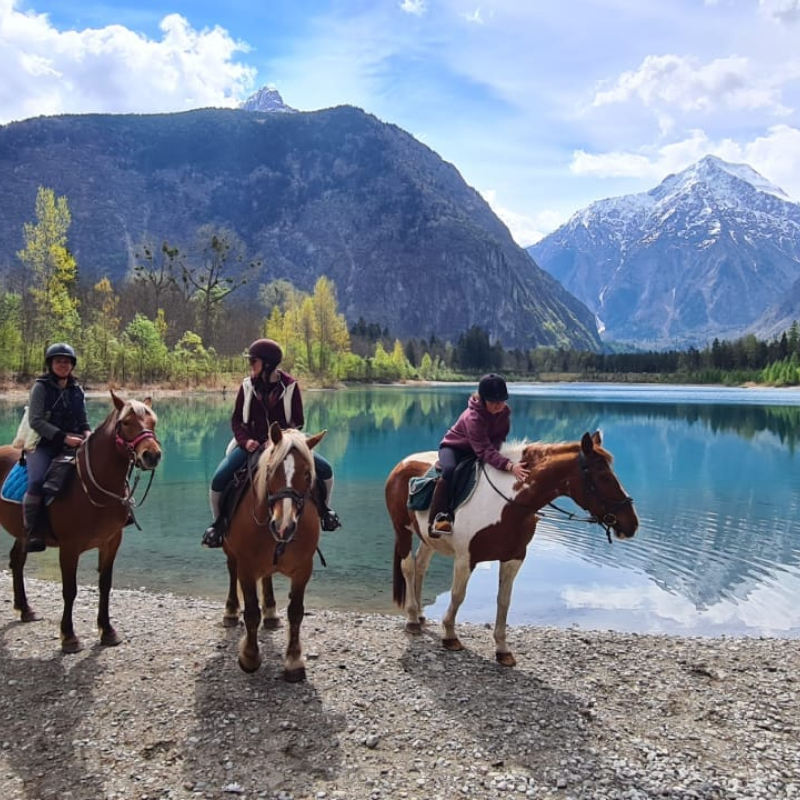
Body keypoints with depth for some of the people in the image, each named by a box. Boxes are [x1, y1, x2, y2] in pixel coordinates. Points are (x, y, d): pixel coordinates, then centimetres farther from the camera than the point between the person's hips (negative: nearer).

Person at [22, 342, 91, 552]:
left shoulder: (76, 390, 11)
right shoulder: (41, 386, -3)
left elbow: (83, 421, 16)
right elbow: (35, 421, -12)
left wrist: (87, 434, -8)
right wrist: (63, 437, -21)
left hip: (72, 444, 5)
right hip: (43, 444, -5)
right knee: (37, 482, -28)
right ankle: (31, 533, -17)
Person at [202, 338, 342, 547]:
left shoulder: (290, 386, -7)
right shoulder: (247, 385, -3)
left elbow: (298, 421, -4)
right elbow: (236, 420, 2)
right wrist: (245, 440, -18)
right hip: (252, 444, 1)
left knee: (324, 469, -13)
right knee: (219, 479, -19)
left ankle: (322, 508, 16)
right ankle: (218, 521, 8)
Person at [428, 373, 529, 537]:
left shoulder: (504, 412, -16)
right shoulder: (473, 417, -37)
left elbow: (500, 437, -2)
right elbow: (484, 451, -46)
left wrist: (494, 449, -26)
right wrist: (510, 466, -59)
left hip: (476, 452, 7)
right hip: (454, 447, -7)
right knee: (450, 470, -38)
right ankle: (438, 518, -30)